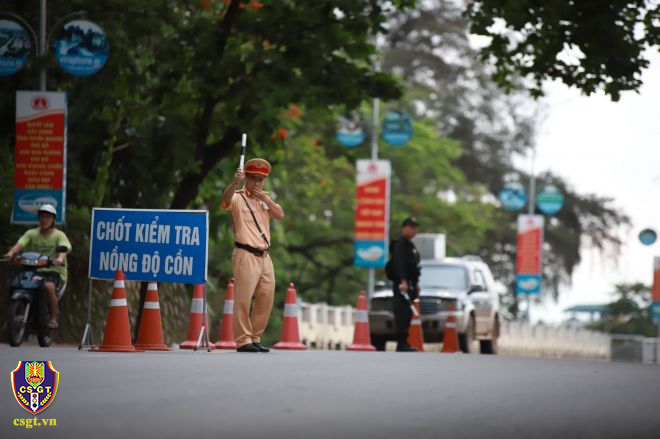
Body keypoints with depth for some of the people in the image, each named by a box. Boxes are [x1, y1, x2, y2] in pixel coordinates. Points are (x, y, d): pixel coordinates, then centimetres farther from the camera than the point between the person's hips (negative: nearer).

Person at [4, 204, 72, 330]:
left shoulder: (59, 235, 3)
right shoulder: (31, 234, 10)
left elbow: (64, 248, -16)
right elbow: (20, 244, -7)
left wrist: (60, 258, -40)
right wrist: (11, 252, -30)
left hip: (54, 270, -4)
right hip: (35, 270, 4)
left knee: (49, 286, -35)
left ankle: (53, 318, -22)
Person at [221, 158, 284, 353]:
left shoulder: (265, 199, 17)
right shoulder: (238, 198, -2)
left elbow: (280, 214, 4)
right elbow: (227, 198, -26)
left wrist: (266, 199, -8)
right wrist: (235, 182, -45)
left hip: (264, 256, 7)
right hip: (246, 255, -7)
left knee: (266, 299, 9)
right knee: (243, 300, -9)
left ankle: (254, 338, 18)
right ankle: (243, 341, -6)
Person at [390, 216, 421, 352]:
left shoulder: (410, 246, 23)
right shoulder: (400, 245, -9)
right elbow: (399, 264, -21)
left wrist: (416, 283, 26)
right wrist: (403, 281, -30)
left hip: (410, 284, 10)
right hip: (401, 284, -10)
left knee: (407, 314, 10)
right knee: (402, 313, -14)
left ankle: (403, 344, 13)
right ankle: (402, 344, -18)